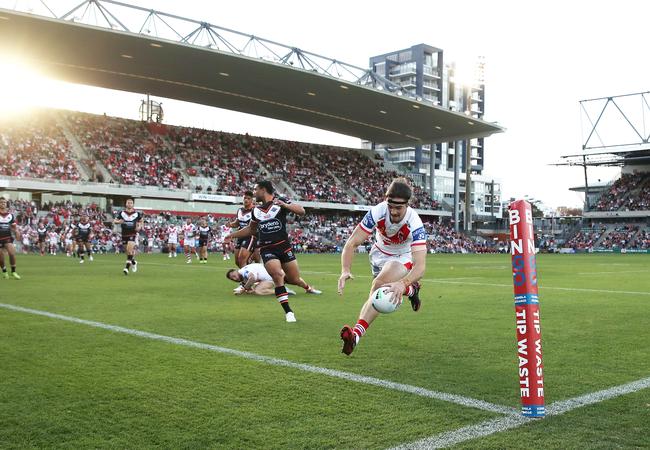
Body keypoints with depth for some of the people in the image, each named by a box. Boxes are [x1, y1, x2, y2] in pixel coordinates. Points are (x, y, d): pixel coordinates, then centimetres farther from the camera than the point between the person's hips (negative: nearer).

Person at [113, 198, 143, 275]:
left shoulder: (137, 213, -1)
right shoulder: (121, 213, 2)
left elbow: (140, 221, 15)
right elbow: (114, 221, 7)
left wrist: (139, 227, -4)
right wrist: (119, 222, -15)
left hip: (133, 234, -3)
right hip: (124, 234, 3)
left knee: (129, 249, -19)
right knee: (127, 251, 11)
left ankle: (127, 267, -19)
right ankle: (133, 262, 39)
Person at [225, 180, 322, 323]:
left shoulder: (280, 201, 0)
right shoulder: (256, 210, 13)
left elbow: (301, 211, -11)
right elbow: (251, 229, 29)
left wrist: (284, 205, -25)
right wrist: (233, 235, 23)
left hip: (284, 246, -2)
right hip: (267, 249, 2)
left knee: (294, 279, 3)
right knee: (278, 276, -20)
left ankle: (307, 287, 41)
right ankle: (288, 312, -11)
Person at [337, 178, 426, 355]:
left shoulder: (415, 225, -34)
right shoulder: (377, 211, -30)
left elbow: (420, 266, -42)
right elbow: (352, 243, -27)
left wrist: (403, 283, -62)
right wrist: (345, 270, -44)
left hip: (403, 258, -4)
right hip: (379, 253, 4)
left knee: (379, 284, -30)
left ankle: (356, 334, -34)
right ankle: (411, 290, 45)